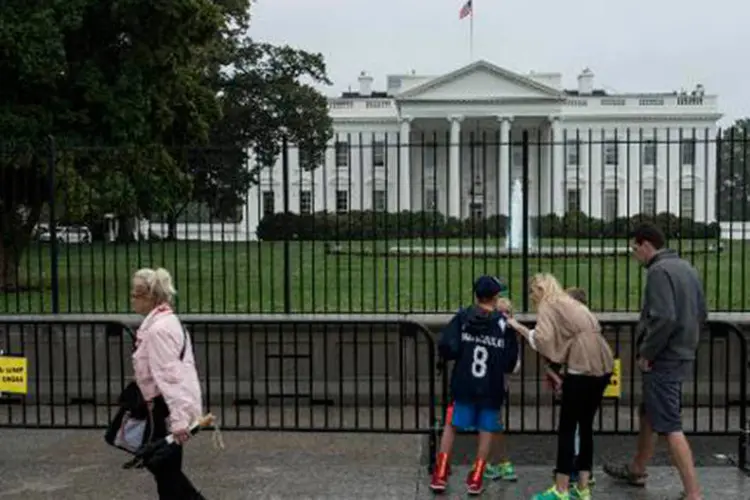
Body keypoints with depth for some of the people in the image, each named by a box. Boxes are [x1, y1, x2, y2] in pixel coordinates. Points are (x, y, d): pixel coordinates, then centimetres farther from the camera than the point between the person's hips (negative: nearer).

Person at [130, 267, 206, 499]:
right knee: (157, 462, 19)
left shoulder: (158, 329, -19)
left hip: (169, 408, -10)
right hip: (168, 405, 10)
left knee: (166, 470, 3)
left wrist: (178, 419, -28)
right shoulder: (167, 322, 12)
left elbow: (170, 375, -25)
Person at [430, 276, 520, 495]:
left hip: (464, 384, 1)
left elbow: (446, 347, -12)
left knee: (450, 425, 13)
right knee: (487, 430, 13)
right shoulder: (504, 323, -4)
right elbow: (511, 362, -2)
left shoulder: (462, 317, -4)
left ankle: (440, 475, 12)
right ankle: (476, 479, 14)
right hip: (491, 387, 0)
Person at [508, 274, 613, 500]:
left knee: (567, 429, 1)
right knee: (586, 426, 14)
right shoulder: (571, 304, 25)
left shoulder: (548, 306, 0)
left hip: (582, 369, -8)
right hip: (602, 367, 8)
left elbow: (543, 339, -15)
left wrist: (518, 326, -2)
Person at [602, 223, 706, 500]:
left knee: (670, 427, -8)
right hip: (681, 355, 10)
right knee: (649, 415, 23)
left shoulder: (659, 271, -17)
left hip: (663, 360, -10)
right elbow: (701, 313, 18)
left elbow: (663, 318, -27)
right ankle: (637, 470, 38)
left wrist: (646, 353, -16)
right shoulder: (686, 268, 12)